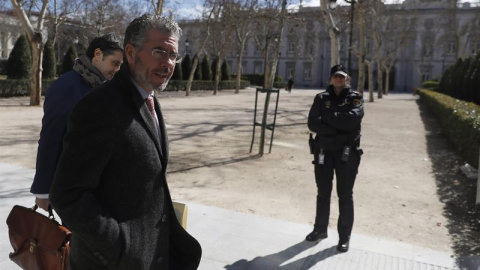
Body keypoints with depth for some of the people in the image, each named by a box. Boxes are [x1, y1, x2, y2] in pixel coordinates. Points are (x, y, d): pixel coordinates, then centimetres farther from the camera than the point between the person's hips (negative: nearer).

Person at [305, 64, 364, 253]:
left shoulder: (355, 98, -1)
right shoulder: (321, 98, 4)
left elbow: (351, 120, -20)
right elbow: (312, 124, -9)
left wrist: (328, 117, -11)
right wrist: (337, 129, -18)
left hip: (347, 153, -2)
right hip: (323, 151, 3)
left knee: (345, 196, 5)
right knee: (323, 193, 14)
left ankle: (344, 236, 17)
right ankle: (320, 229, 30)